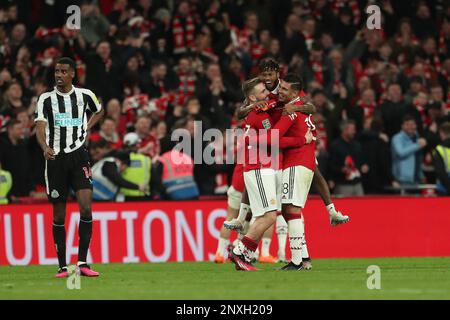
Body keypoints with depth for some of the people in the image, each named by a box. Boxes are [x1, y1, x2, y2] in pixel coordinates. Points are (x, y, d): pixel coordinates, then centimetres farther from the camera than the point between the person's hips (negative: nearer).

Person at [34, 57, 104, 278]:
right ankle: (62, 266, 10)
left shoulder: (85, 95, 5)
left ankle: (82, 262, -8)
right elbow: (40, 127, -13)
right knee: (59, 215, 3)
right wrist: (45, 148, -32)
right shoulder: (46, 99, 0)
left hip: (78, 156, 0)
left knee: (86, 207, -14)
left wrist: (86, 128, 10)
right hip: (55, 158, 0)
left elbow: (98, 111, 27)